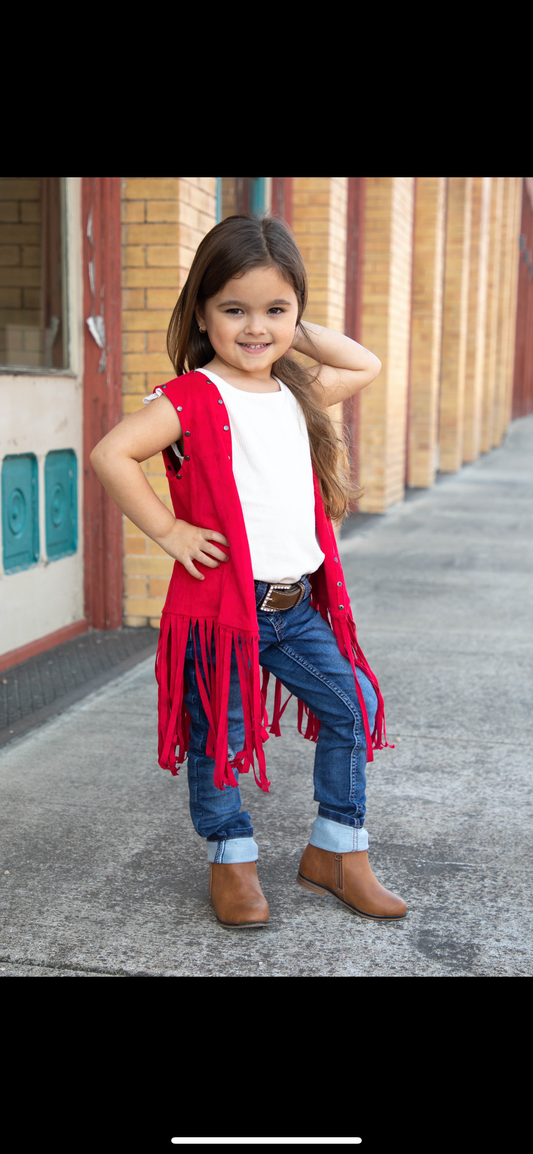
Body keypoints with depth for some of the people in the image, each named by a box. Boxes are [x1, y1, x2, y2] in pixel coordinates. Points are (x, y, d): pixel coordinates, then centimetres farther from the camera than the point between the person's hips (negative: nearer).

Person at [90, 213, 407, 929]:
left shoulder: (297, 391, 10)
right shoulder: (192, 398, -11)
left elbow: (366, 368, 25)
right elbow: (110, 455, -19)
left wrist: (299, 333, 13)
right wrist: (167, 528, -16)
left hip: (298, 604, 6)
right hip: (220, 602, -6)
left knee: (355, 706, 7)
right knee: (222, 735, 5)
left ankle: (335, 854, 23)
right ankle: (231, 860, 28)